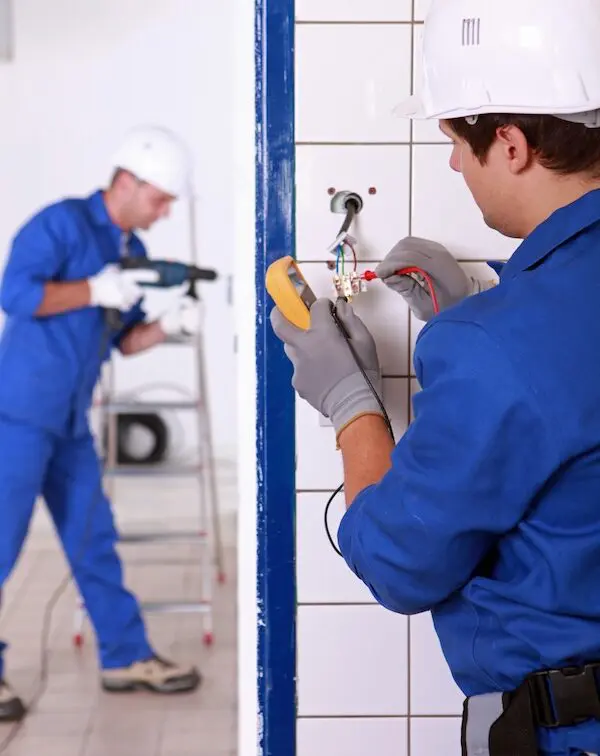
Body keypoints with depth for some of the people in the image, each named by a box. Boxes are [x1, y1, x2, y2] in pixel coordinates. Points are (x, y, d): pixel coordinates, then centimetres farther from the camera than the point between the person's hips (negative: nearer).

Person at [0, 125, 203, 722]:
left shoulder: (133, 252, 13)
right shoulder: (61, 223, -10)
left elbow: (122, 340, 15)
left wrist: (168, 325, -3)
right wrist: (97, 290, -22)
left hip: (70, 422, 8)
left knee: (93, 539, 11)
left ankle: (126, 657, 20)